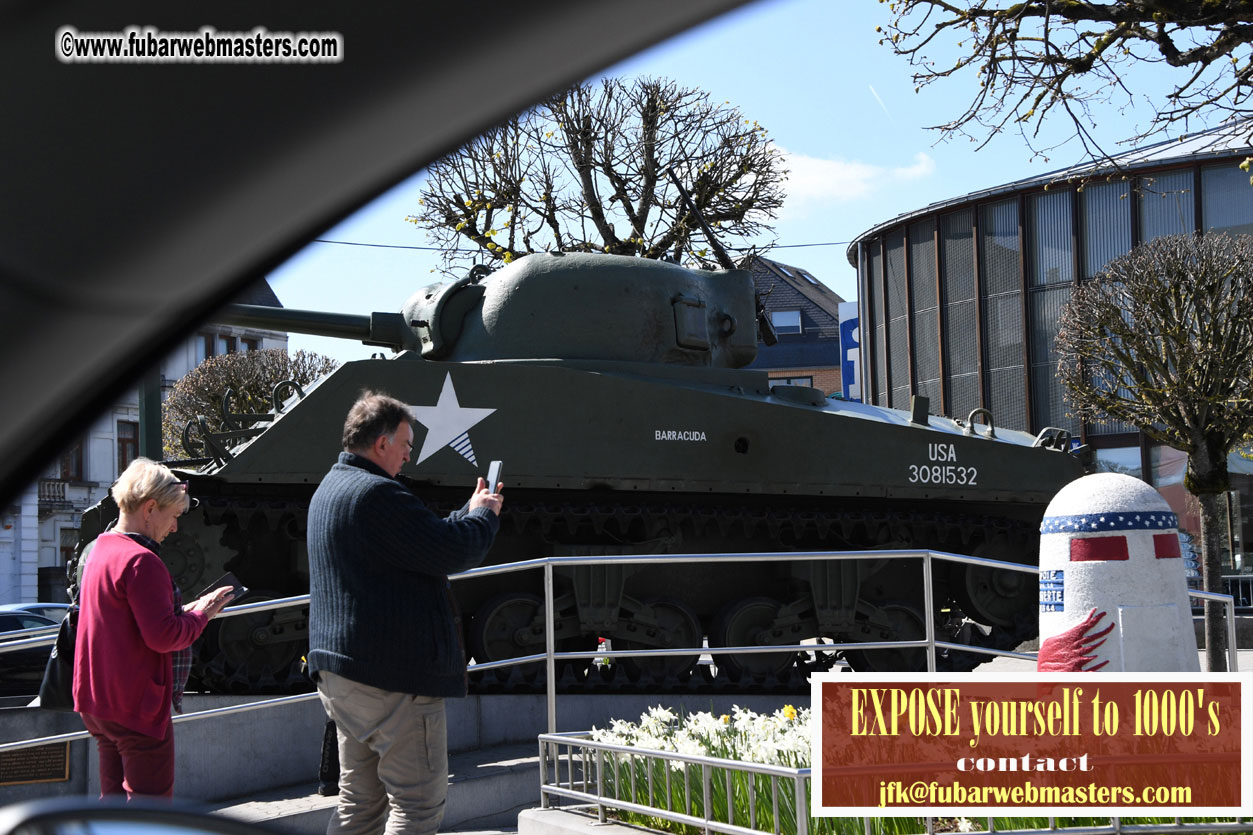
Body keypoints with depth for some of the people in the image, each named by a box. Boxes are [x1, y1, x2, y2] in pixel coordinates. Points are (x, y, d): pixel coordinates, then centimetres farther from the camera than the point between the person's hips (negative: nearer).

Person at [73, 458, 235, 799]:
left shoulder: (100, 550, 12)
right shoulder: (141, 560, -18)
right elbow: (164, 636, -22)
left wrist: (185, 611, 9)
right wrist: (201, 613, -7)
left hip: (97, 704, 10)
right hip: (138, 706, -10)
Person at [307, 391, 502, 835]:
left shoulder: (330, 490, 16)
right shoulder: (377, 494, -18)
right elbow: (454, 552, -18)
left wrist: (468, 513, 22)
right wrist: (484, 514, 0)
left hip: (337, 672, 10)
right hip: (394, 680, -10)